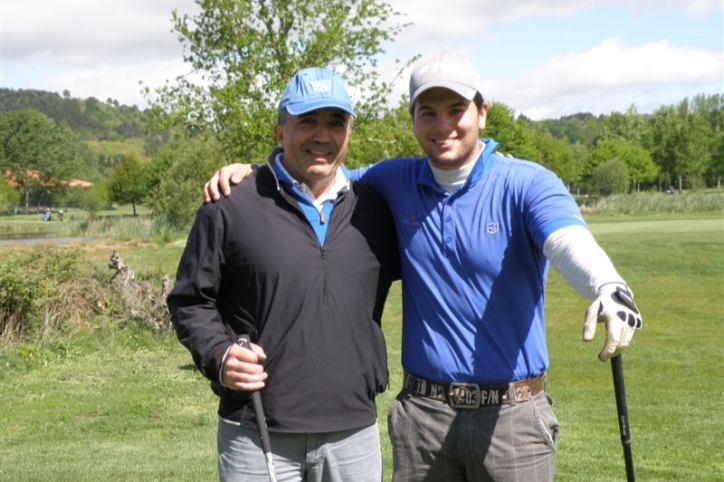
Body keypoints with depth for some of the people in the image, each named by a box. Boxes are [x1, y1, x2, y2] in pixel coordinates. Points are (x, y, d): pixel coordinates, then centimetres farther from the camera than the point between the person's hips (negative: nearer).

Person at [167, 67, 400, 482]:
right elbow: (190, 301, 3)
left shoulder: (375, 209, 8)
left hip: (354, 434, 3)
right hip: (257, 436, -3)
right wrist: (219, 355, -12)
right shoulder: (231, 208, -2)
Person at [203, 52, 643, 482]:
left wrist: (608, 287, -49)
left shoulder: (528, 185, -9)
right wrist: (252, 170, 4)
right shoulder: (397, 182, 6)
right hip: (422, 412, 3)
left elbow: (571, 243, -27)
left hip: (512, 415, -3)